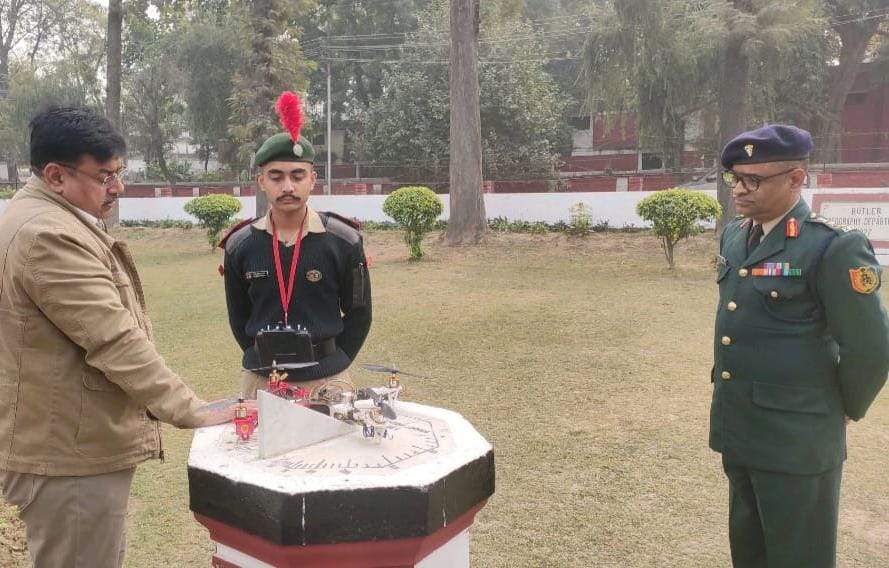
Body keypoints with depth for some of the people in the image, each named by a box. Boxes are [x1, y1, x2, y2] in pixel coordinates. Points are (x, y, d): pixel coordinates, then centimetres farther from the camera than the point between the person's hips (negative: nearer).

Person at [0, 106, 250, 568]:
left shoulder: (54, 222, 16)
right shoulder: (49, 235, -22)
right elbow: (115, 340, -28)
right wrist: (189, 410, -26)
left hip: (74, 444, 11)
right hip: (70, 455, -11)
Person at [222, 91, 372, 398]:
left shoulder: (344, 240, -7)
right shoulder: (239, 245, -2)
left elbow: (359, 313, 1)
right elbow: (239, 316, 10)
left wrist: (335, 362, -3)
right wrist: (262, 360, 4)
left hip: (327, 379, -1)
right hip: (260, 380, 2)